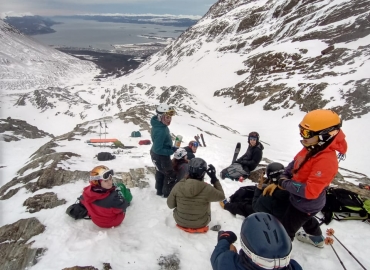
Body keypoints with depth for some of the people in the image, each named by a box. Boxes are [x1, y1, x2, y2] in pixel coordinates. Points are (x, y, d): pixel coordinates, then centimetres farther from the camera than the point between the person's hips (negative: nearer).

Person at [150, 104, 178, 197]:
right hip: (161, 156, -9)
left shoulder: (159, 124, -7)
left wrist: (171, 148, 7)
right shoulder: (160, 131, -37)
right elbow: (158, 149, -32)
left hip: (157, 155, 9)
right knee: (171, 175, 13)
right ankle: (167, 193, 32)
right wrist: (172, 151, -26)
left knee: (160, 172, 28)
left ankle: (160, 191, 49)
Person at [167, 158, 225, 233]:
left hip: (180, 221, 2)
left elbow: (170, 205, -9)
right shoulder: (207, 188, -27)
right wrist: (214, 178, -7)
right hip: (200, 223, -1)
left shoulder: (178, 186, -21)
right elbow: (221, 196, -8)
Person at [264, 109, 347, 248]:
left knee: (285, 231, 8)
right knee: (306, 219, 37)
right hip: (302, 201, 9)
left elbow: (310, 191, -38)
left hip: (306, 204, -9)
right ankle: (317, 239, 65)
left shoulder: (326, 160, -37)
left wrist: (284, 183, -26)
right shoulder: (310, 149, -10)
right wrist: (277, 182, -8)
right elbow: (293, 165, 3)